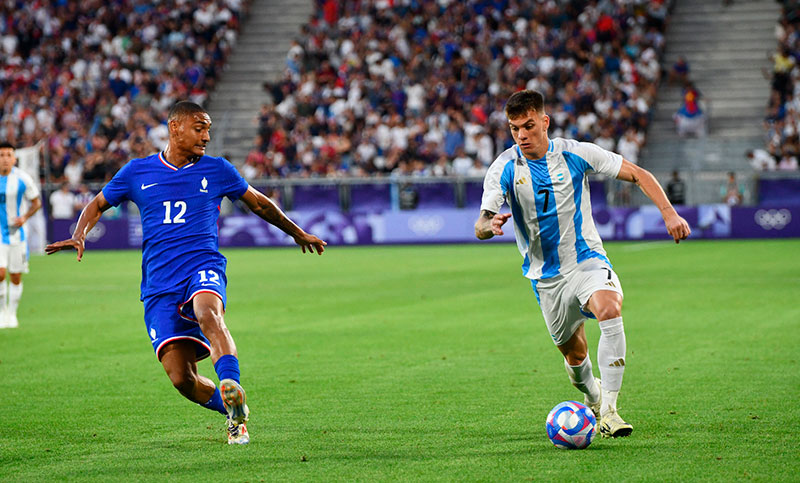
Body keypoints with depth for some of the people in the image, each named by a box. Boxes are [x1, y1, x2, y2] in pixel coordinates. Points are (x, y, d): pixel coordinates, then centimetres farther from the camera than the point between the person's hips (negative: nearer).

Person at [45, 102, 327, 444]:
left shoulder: (216, 170, 11)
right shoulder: (137, 172, 11)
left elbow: (259, 203, 25)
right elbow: (98, 204, 23)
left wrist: (297, 233, 36)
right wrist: (79, 236, 3)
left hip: (204, 267, -1)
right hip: (159, 286, 1)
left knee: (208, 313, -39)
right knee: (181, 377, -11)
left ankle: (232, 388, -55)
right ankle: (234, 412, 14)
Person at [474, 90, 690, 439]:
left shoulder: (576, 154, -8)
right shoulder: (503, 169, -8)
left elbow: (638, 175, -2)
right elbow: (480, 228, -15)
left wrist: (668, 212, -15)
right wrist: (491, 225, -40)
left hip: (587, 259, -1)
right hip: (546, 276, 2)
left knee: (610, 309, -32)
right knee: (574, 353, 7)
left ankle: (608, 410, -29)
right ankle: (592, 398, 43)